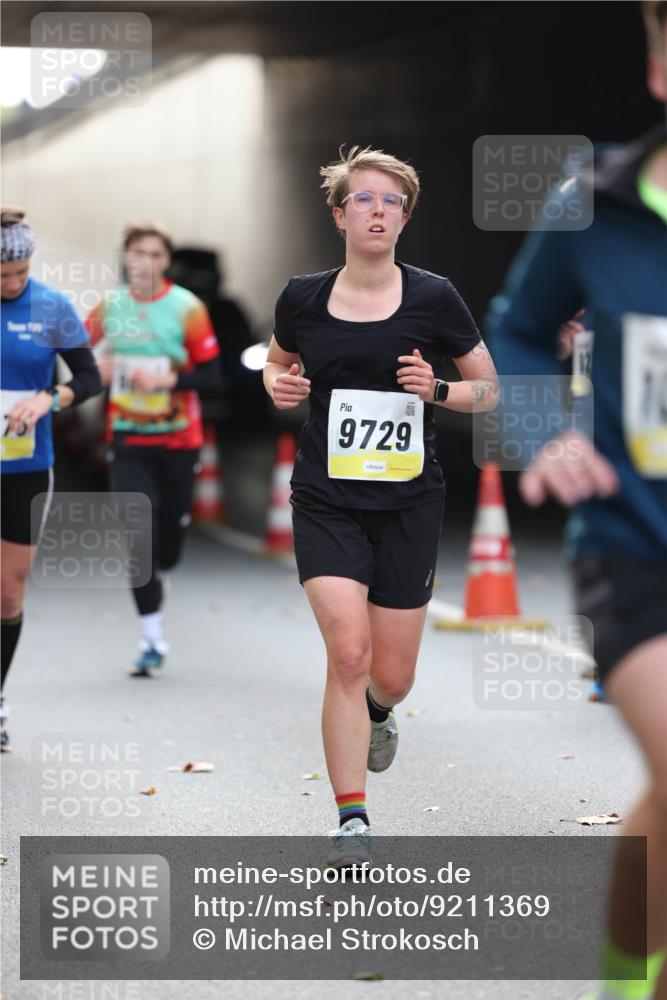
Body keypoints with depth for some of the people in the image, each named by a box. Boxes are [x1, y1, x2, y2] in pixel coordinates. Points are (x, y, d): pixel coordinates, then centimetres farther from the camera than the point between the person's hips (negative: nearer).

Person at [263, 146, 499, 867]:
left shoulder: (433, 298, -4)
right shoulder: (302, 299, -1)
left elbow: (489, 389, 5)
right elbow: (277, 362, 20)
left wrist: (437, 390, -15)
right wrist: (280, 387, -3)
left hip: (408, 505, 0)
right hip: (327, 502, 0)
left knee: (392, 676, 6)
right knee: (348, 651, -17)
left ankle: (377, 713, 45)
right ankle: (351, 820, -9)